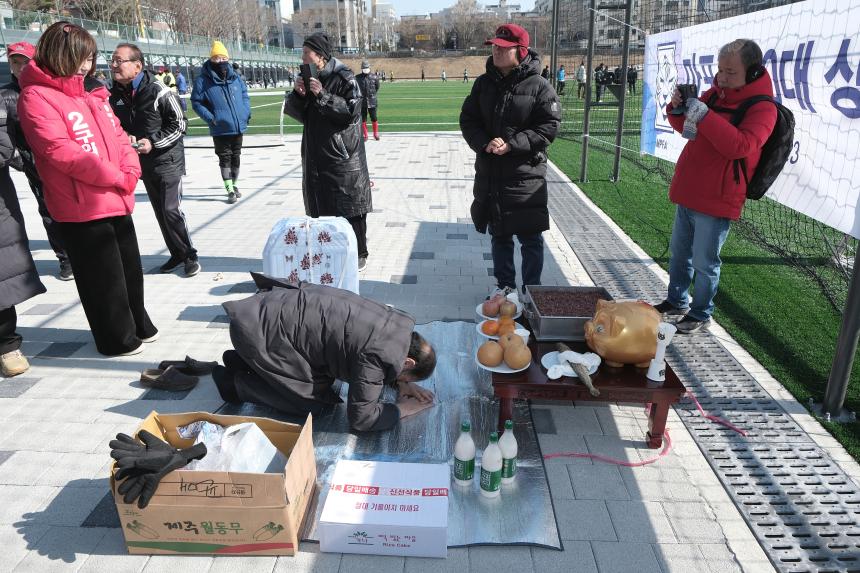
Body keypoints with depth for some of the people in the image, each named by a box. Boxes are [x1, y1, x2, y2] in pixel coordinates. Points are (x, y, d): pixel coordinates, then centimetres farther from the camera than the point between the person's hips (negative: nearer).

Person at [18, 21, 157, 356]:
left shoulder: (91, 91, 13)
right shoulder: (36, 97, -10)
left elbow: (118, 136, 13)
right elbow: (61, 151, -19)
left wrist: (131, 172, -6)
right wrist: (117, 177, -16)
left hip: (117, 201, 7)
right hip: (81, 208, -7)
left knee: (130, 268, 19)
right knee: (104, 278, 5)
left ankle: (137, 325, 37)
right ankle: (118, 339, 21)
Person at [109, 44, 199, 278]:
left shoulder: (158, 91, -17)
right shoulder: (115, 94, 2)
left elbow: (179, 125, -12)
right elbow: (117, 125, 16)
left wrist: (153, 142, -19)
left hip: (168, 160, -6)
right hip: (144, 162, 6)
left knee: (171, 210, -10)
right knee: (160, 211, 11)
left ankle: (189, 256, 6)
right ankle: (176, 254, 25)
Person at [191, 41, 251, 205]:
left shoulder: (236, 77, 3)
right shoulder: (203, 80, -10)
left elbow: (245, 95, 15)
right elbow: (196, 102, -5)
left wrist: (247, 112, 1)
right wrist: (209, 118, -16)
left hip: (238, 127, 4)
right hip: (220, 129, -4)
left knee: (236, 157, 15)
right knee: (225, 158, -1)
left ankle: (234, 185, 32)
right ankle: (230, 191, 5)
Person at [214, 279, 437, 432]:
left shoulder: (395, 322, 4)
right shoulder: (379, 355, -22)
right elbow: (361, 418, -16)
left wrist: (400, 384, 9)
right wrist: (405, 408, -4)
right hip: (258, 329, -9)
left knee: (324, 378, 17)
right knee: (313, 402, -2)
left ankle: (243, 362, 24)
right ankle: (235, 384, 10)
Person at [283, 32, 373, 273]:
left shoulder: (344, 78, -9)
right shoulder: (308, 78, 11)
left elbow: (352, 112, -18)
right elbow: (295, 112, 12)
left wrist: (322, 96, -22)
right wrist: (297, 94, -8)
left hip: (343, 155, -6)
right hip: (316, 155, 7)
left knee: (350, 208, -1)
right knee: (320, 208, 10)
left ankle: (359, 254, 10)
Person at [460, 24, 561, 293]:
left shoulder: (539, 86, -7)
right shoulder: (484, 83, 7)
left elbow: (549, 126, -10)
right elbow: (467, 120, 7)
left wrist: (512, 144, -21)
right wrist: (484, 144, -13)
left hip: (526, 176, -4)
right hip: (489, 174, 4)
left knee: (530, 239, 3)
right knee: (499, 236, 14)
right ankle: (504, 288, 29)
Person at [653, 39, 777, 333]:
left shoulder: (762, 108, -14)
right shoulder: (715, 93, 7)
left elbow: (740, 146, -30)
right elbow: (686, 127, 16)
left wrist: (705, 116, -35)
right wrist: (678, 108, -6)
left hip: (716, 200, -7)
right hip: (688, 192, 7)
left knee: (704, 262, 2)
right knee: (679, 252, 19)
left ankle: (701, 314, 20)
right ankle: (677, 301, 36)